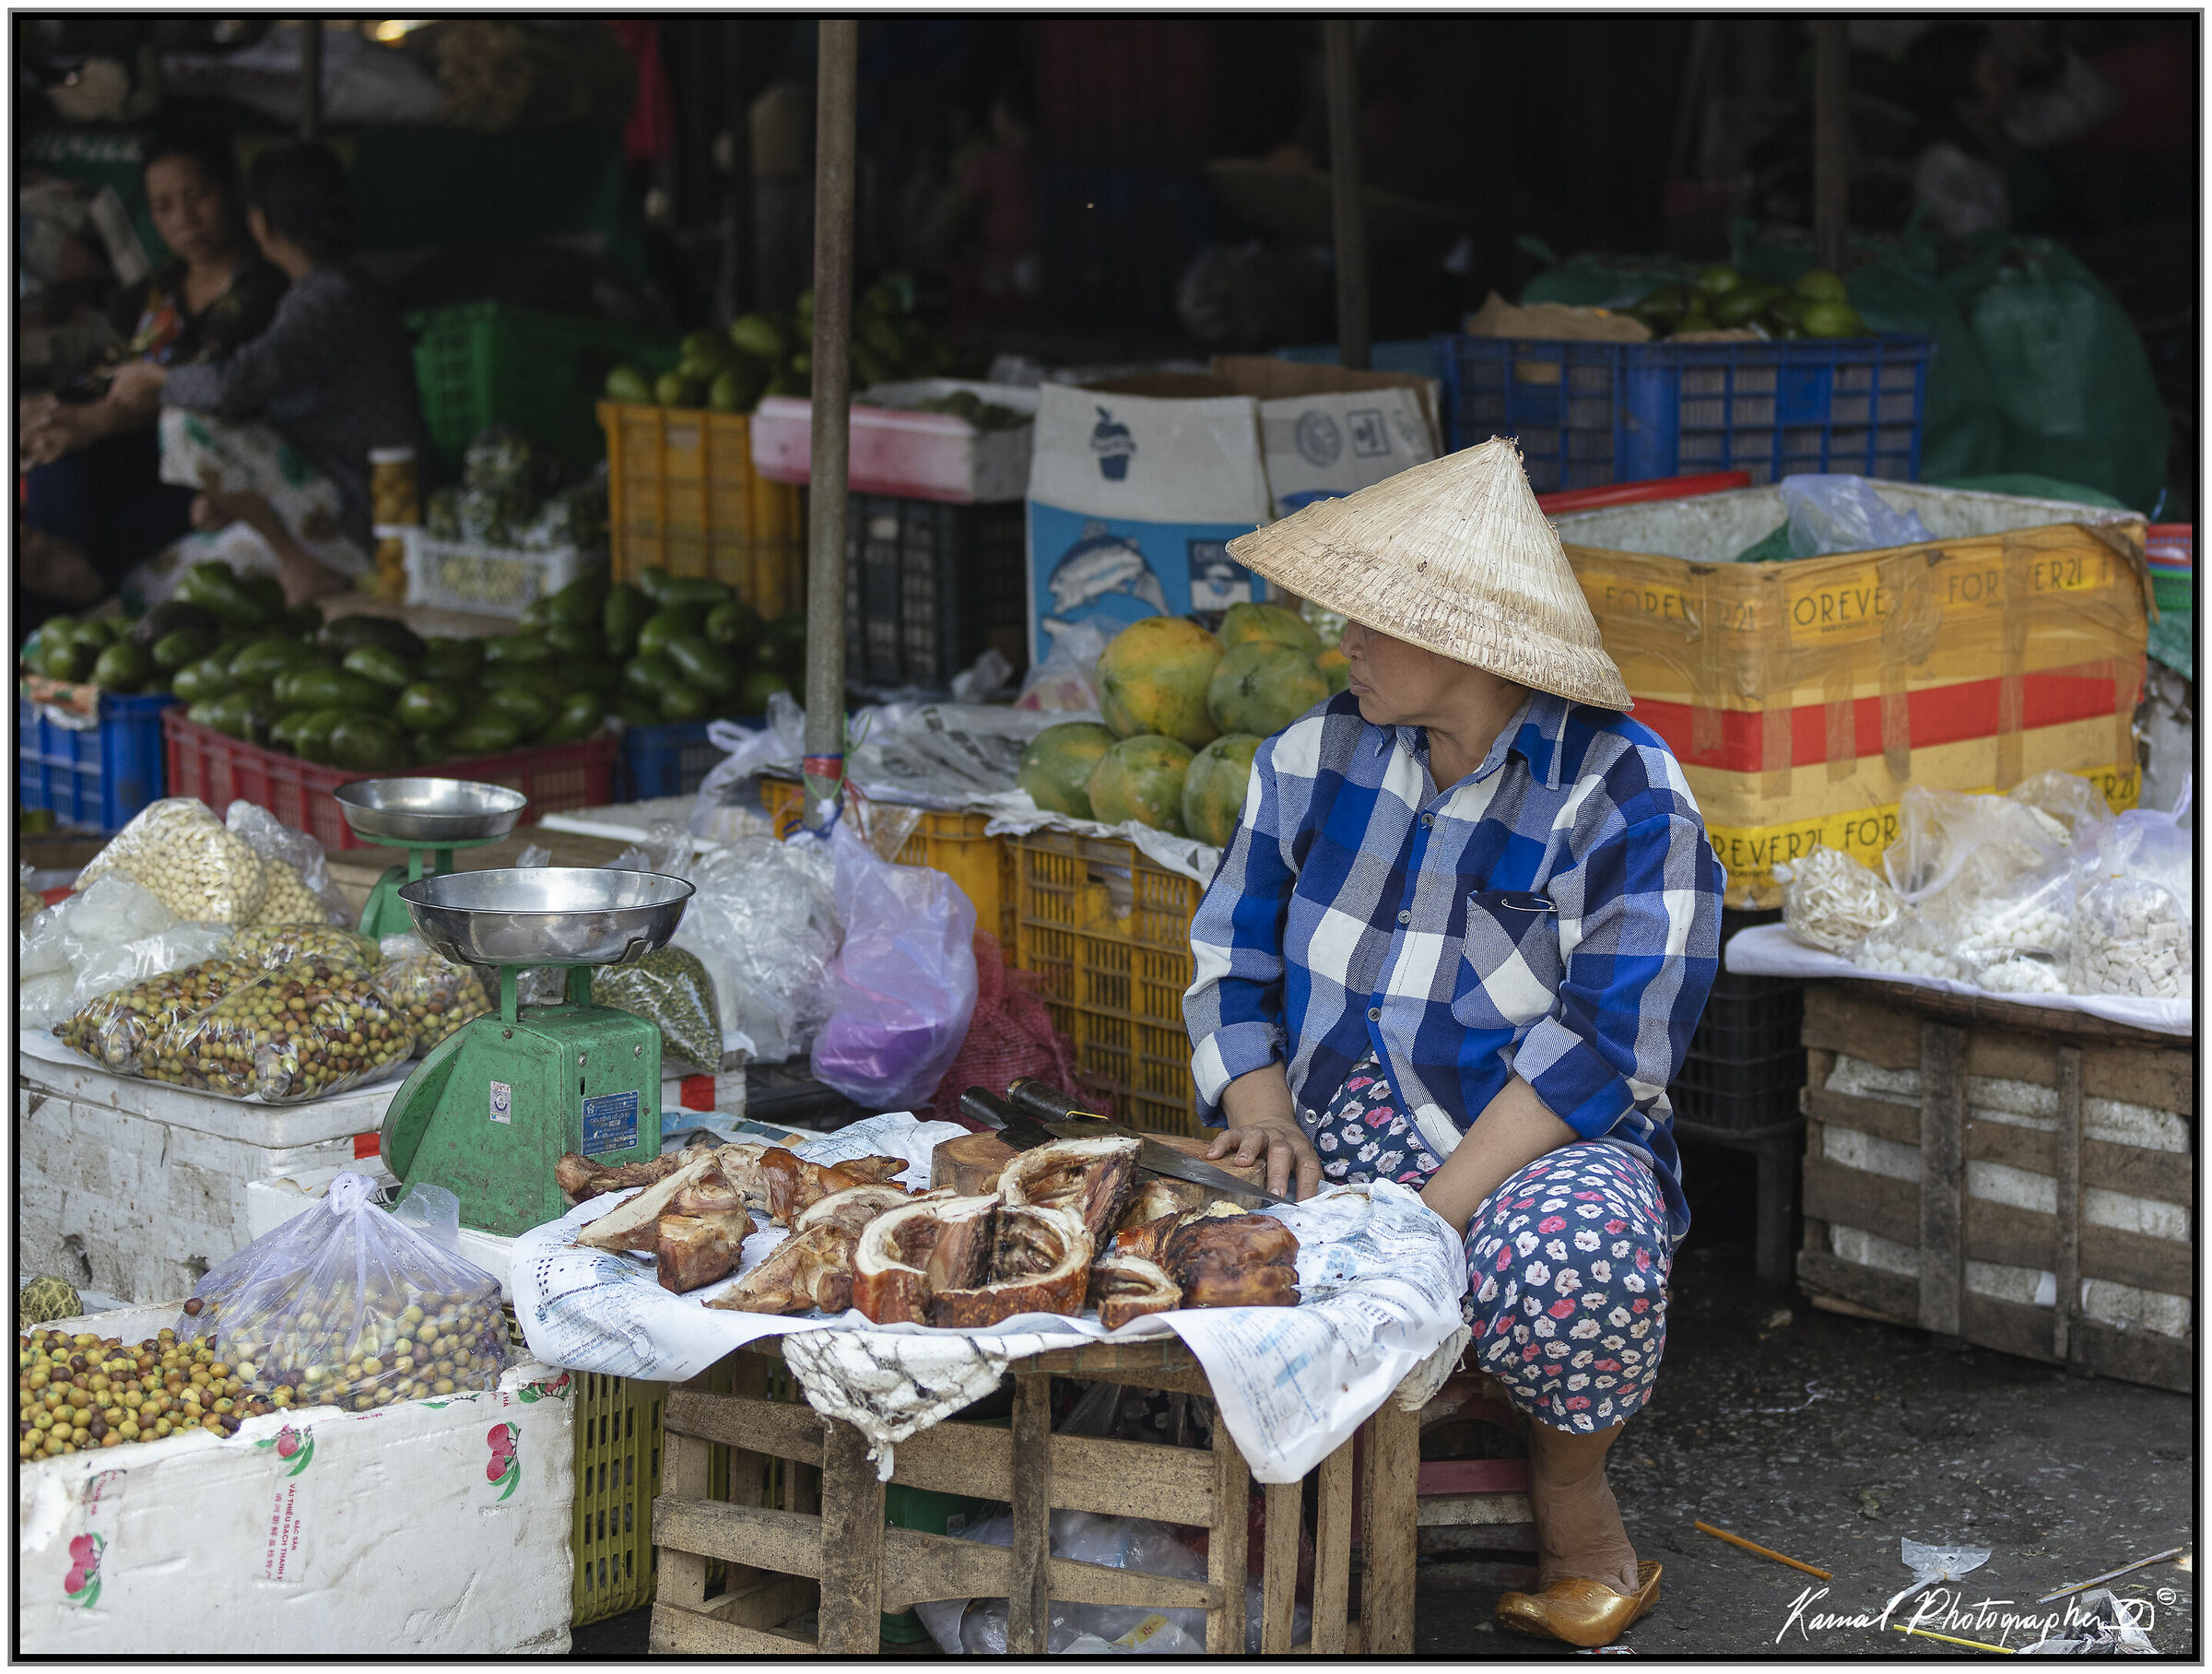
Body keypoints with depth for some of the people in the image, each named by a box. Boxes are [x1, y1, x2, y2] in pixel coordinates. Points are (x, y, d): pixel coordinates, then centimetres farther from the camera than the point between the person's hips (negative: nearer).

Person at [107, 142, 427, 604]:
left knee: (187, 423, -20)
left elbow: (234, 385, -31)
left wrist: (157, 377, -10)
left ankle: (302, 567, -9)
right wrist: (232, 497, 16)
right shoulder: (336, 290, 15)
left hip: (368, 526, -10)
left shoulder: (330, 301, -18)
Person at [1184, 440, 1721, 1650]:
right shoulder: (1314, 759, 10)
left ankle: (1573, 1503, -7)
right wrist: (1263, 1118, -9)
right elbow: (1230, 960, 12)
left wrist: (1434, 1208, -24)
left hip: (1537, 1151, -3)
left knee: (1572, 1253, -39)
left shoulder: (1623, 796, -8)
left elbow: (1605, 1044, -15)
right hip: (1327, 1153, 4)